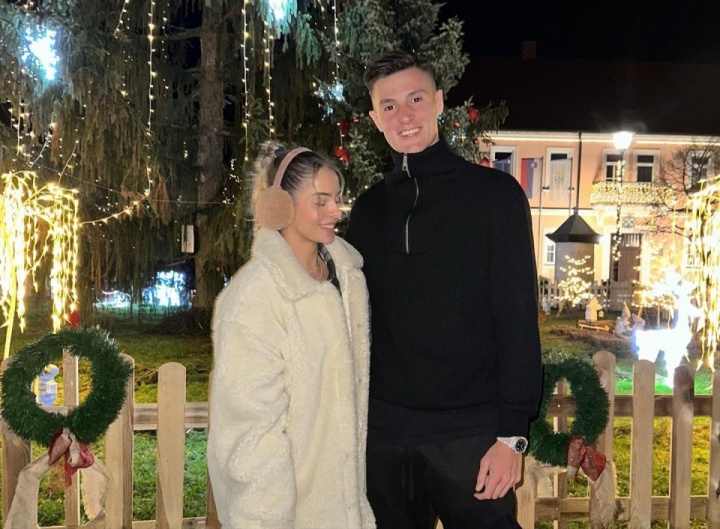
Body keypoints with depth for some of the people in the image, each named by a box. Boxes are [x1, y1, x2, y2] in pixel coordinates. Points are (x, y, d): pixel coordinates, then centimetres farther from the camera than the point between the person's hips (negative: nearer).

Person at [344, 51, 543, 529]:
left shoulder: (494, 193, -3)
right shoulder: (369, 208, 8)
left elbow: (518, 320, -7)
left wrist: (512, 432, -12)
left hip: (470, 434, -3)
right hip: (383, 434, 4)